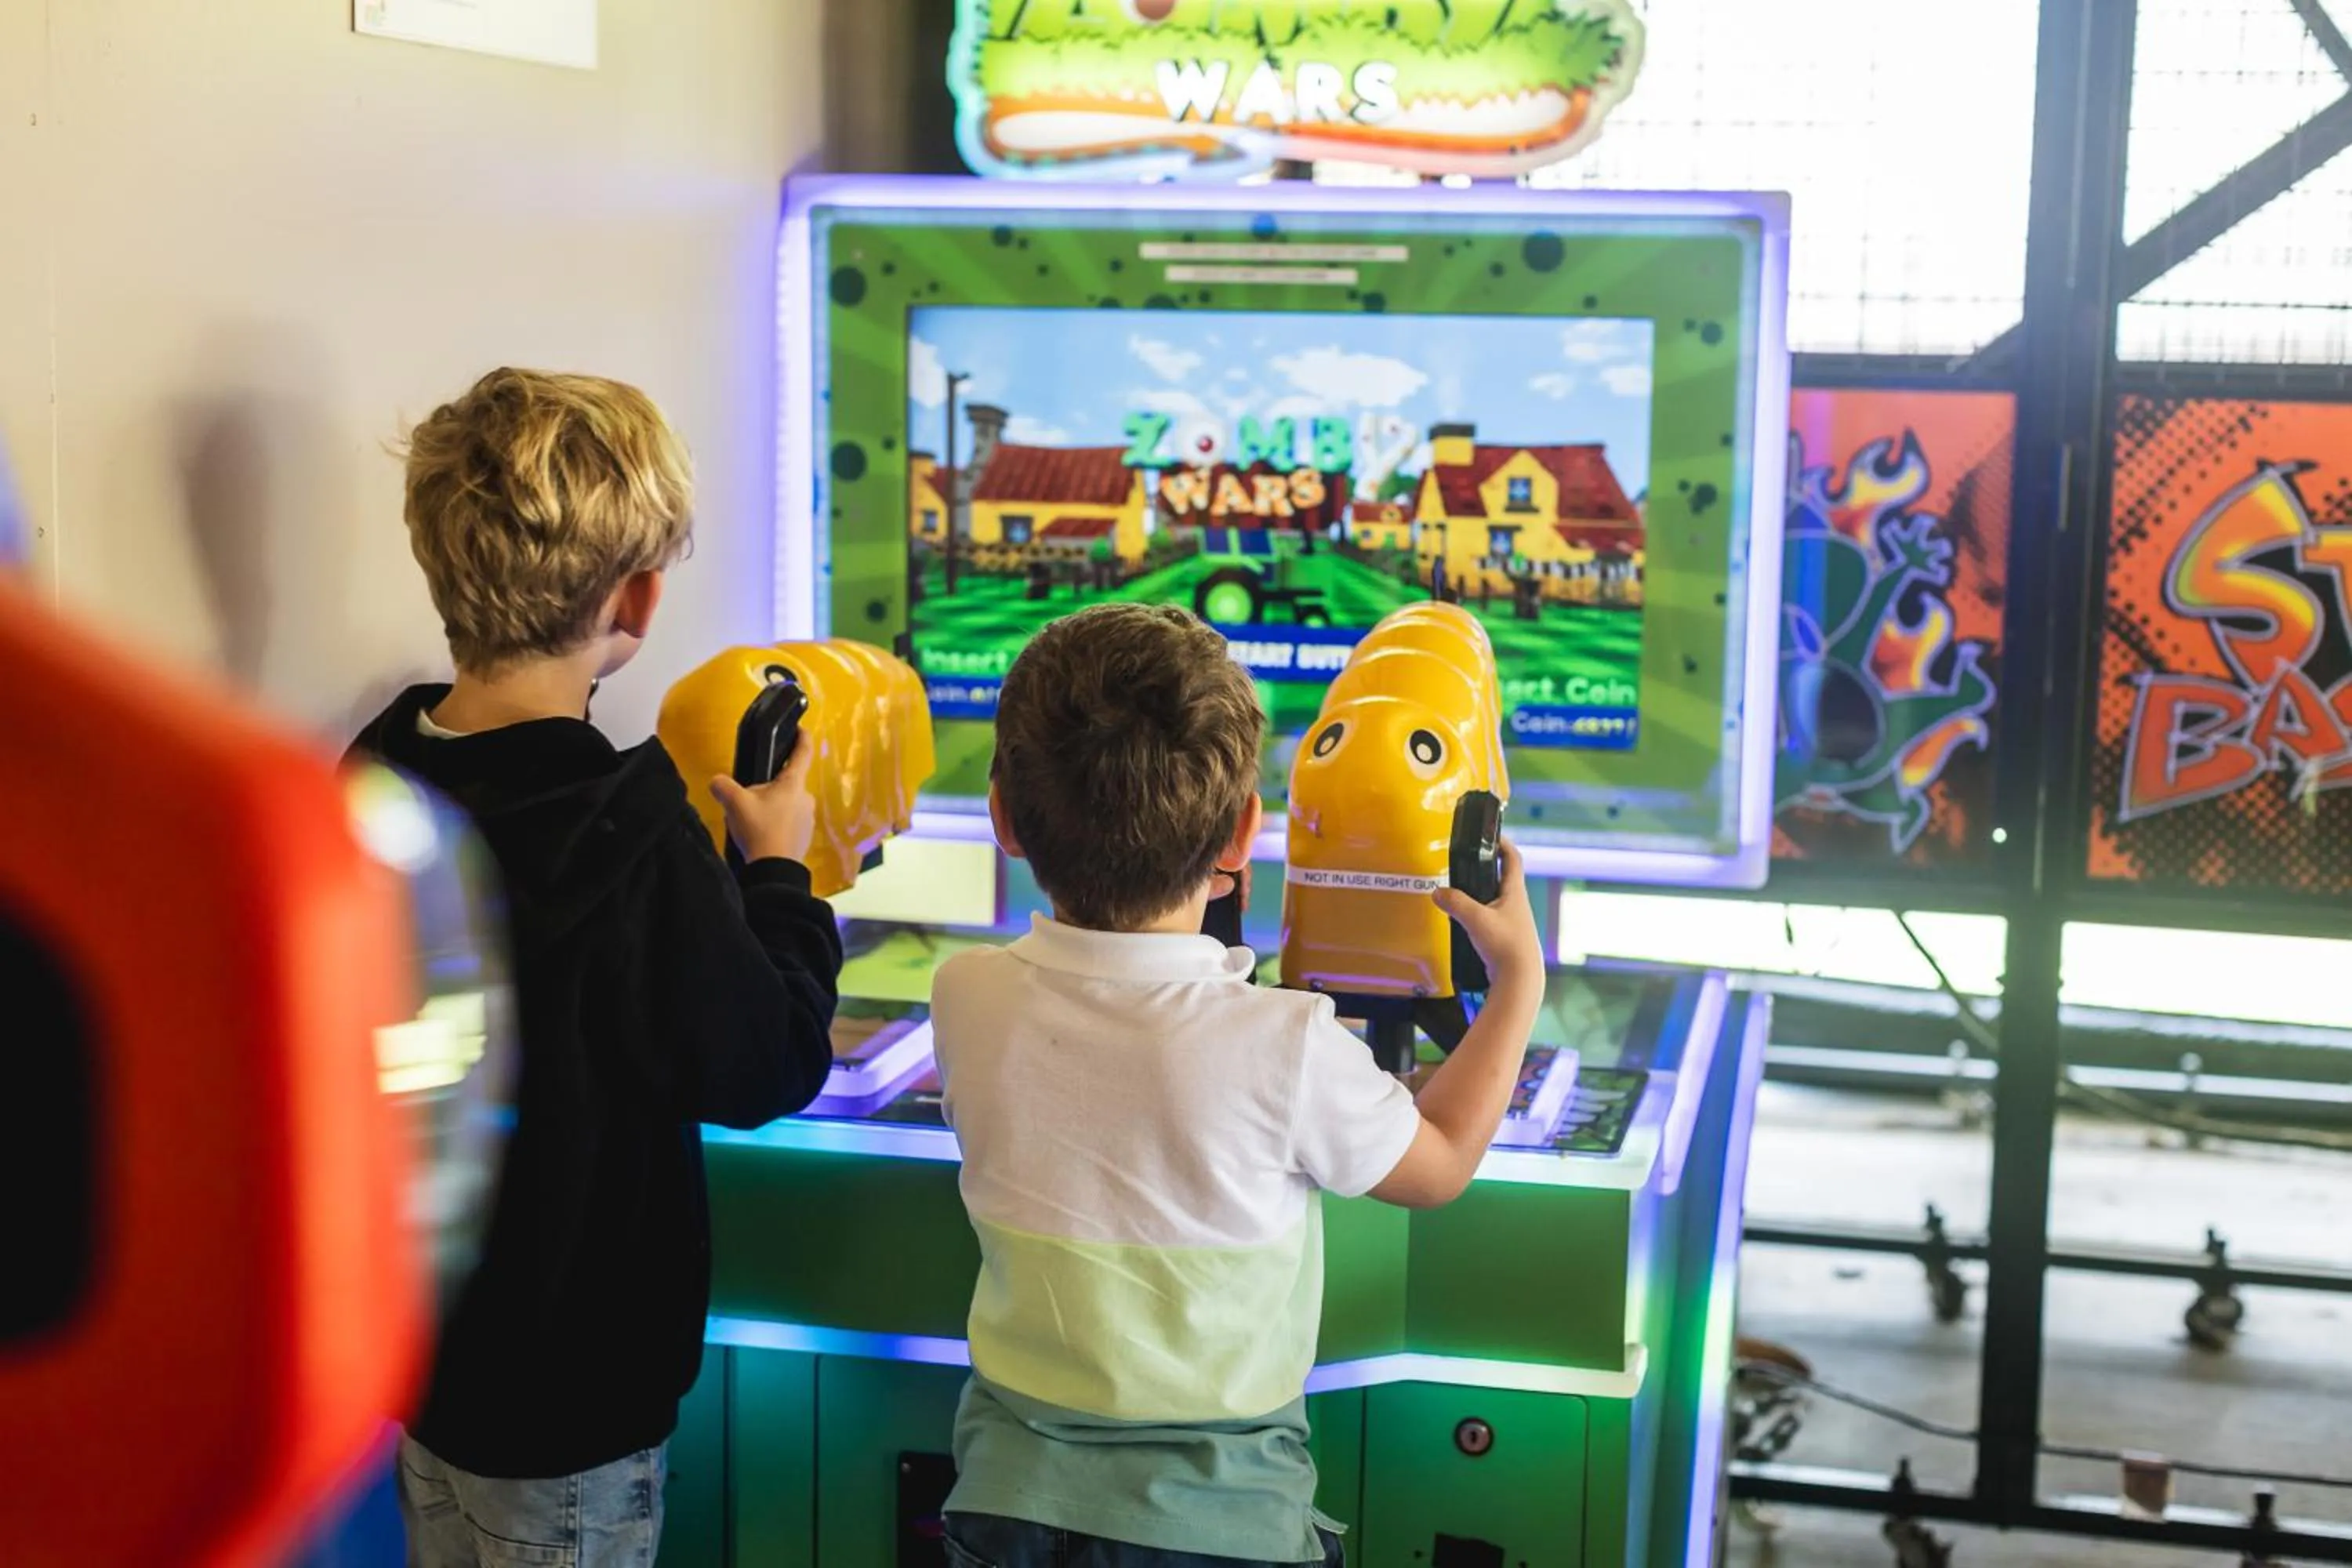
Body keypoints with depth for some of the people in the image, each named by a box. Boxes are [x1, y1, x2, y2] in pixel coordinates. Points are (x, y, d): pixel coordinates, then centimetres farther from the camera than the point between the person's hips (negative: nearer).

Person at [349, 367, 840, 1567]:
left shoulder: (378, 770, -5)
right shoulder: (634, 834, -28)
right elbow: (767, 1070, -18)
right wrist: (777, 867, -6)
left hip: (422, 1339, 7)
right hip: (567, 1392, -7)